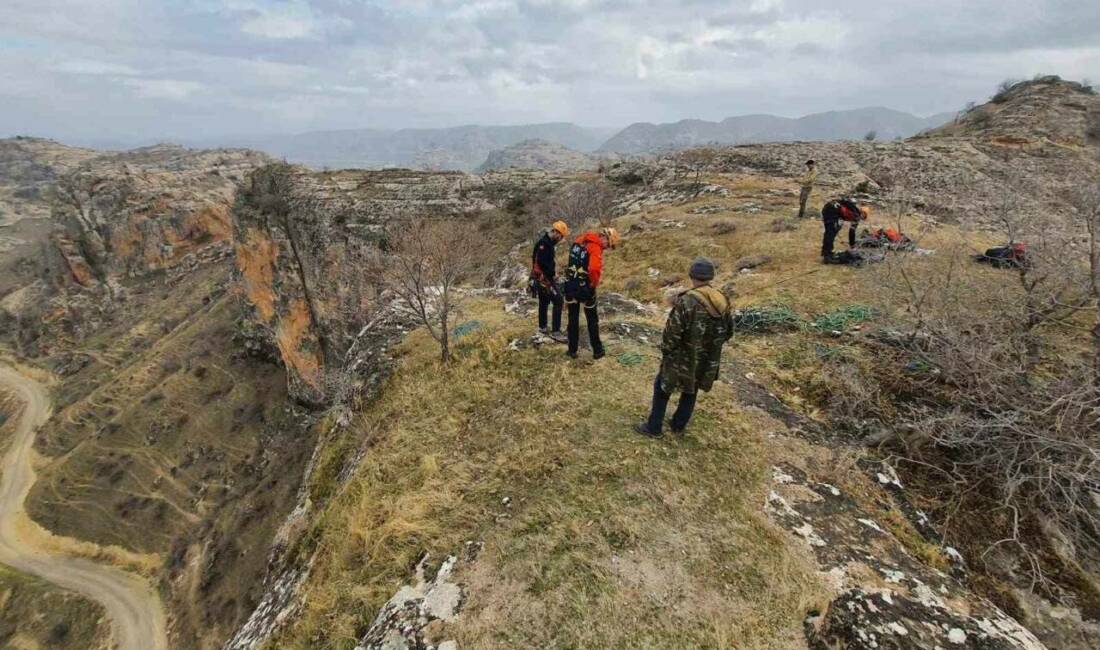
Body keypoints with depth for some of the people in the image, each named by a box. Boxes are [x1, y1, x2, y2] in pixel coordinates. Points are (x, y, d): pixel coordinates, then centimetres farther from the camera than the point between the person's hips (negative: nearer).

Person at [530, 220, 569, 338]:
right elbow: (541, 262, -27)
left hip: (541, 278, 11)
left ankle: (543, 327, 36)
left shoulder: (547, 242, 13)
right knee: (558, 301, -10)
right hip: (544, 278, -11)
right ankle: (555, 332, -10)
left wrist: (553, 271, 3)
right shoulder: (544, 243, -20)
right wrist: (553, 274, -17)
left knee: (544, 302, 21)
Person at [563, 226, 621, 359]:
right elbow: (594, 269, -33)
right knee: (592, 320, 12)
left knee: (573, 319, 16)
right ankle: (597, 350, 22)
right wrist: (594, 283, -15)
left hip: (570, 285, 6)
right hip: (585, 288, -6)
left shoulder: (580, 240, 5)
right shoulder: (596, 248, -19)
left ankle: (572, 350, 22)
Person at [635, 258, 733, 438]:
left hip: (683, 359, -6)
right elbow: (728, 332, 8)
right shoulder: (723, 302, -3)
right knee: (691, 392, 24)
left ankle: (653, 428, 24)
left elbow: (672, 333, -21)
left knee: (662, 390, 13)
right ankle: (678, 425, 40)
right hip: (708, 361, 6)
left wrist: (665, 351, -4)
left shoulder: (686, 302, -24)